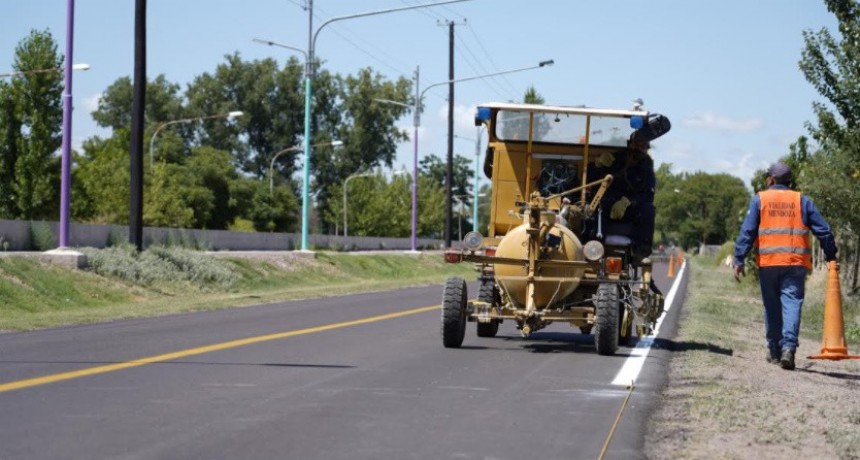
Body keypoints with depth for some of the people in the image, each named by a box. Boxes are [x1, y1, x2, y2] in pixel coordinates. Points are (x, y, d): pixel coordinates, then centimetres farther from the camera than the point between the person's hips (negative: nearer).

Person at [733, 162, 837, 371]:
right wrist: (831, 257, 18)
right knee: (792, 304, -5)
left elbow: (747, 231, -2)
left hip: (768, 262, 0)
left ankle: (775, 351, 17)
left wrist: (739, 260, -2)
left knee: (772, 307, 11)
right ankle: (788, 347, -23)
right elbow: (824, 231, 9)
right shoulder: (802, 201, 10)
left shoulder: (759, 199, 6)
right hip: (796, 263, 0)